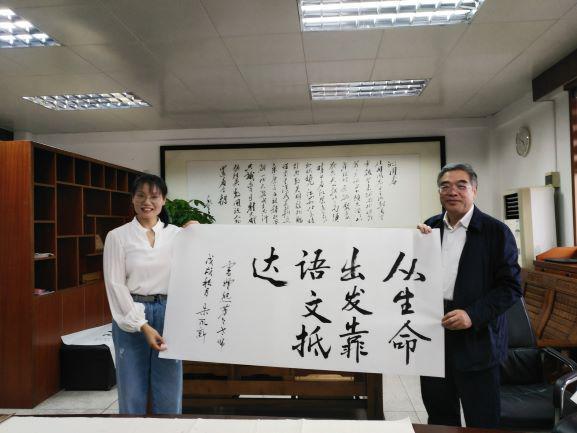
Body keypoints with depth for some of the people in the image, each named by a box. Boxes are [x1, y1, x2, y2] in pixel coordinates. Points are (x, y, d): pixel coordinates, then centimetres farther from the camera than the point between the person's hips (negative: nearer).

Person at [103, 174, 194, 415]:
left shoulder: (177, 235, 4)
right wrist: (142, 326, -12)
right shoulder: (117, 236, 0)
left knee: (170, 396, 8)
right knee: (132, 395, 9)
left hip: (168, 315, 1)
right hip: (131, 317, -1)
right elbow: (115, 285, -5)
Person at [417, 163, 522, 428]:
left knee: (481, 421, 10)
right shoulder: (430, 228, 7)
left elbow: (510, 287, -8)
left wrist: (473, 315, -20)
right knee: (439, 415, 17)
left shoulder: (496, 231, -6)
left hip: (476, 340, -4)